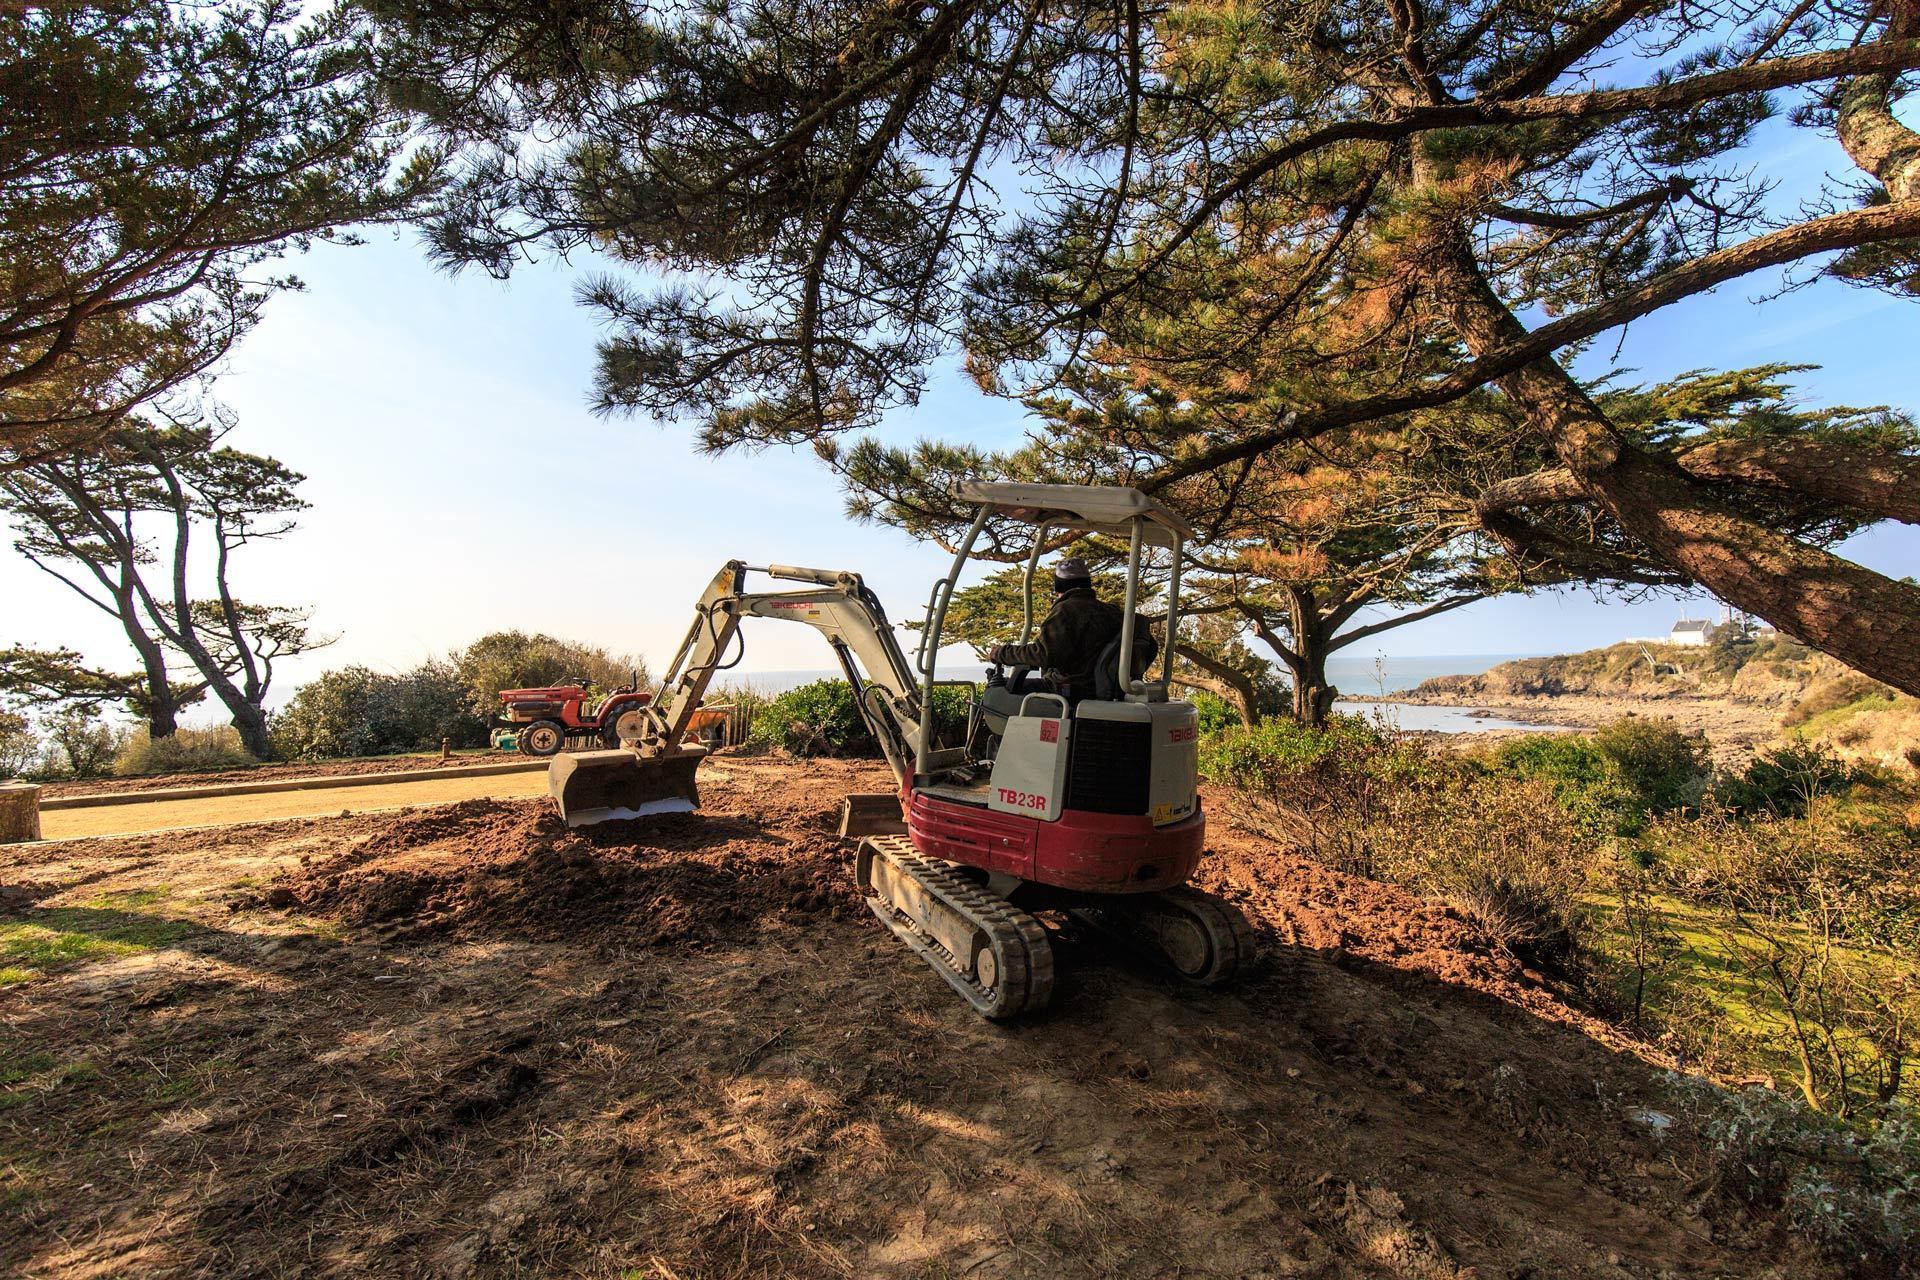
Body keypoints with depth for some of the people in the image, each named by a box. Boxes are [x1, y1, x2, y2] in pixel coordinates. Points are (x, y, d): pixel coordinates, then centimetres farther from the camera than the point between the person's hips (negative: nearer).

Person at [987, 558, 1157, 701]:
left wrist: (1002, 653, -15)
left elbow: (1046, 654, -25)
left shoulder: (1065, 609, -10)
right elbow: (1150, 647, 17)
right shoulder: (1113, 611, 13)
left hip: (1072, 694, -8)